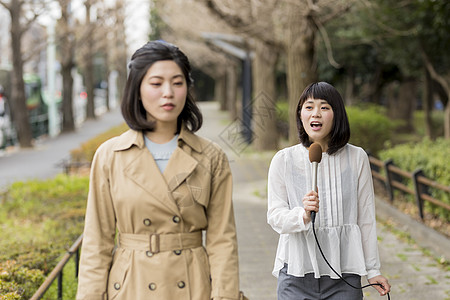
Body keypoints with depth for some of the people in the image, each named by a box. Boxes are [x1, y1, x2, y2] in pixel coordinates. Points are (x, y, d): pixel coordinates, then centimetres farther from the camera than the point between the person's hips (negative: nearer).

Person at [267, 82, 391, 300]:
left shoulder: (356, 158, 2)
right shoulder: (283, 160, 0)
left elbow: (366, 218, 7)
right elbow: (275, 217, -2)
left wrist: (372, 269, 10)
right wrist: (303, 215, -23)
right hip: (297, 274, 0)